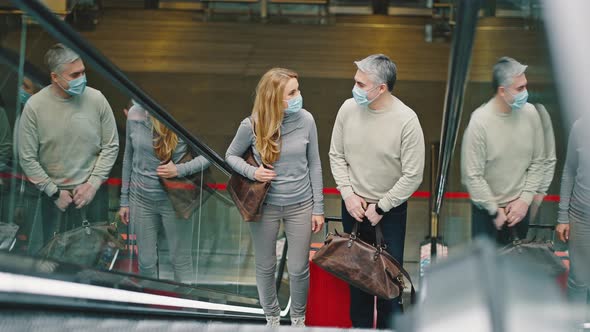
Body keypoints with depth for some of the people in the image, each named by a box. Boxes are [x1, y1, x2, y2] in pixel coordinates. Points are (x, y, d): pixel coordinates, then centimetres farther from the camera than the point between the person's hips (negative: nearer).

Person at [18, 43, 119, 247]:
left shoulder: (96, 99, -8)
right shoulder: (35, 106, -13)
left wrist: (93, 184, -7)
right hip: (55, 197, -1)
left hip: (93, 193, 1)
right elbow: (27, 158, -7)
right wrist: (54, 192, -6)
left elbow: (111, 146, -1)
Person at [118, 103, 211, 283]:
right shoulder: (135, 114, -3)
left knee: (181, 261, 7)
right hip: (141, 199, 3)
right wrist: (124, 200, 11)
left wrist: (179, 170, -23)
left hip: (173, 200, -3)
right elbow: (129, 157, 8)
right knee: (146, 262, 11)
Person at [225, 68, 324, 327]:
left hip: (300, 205, 0)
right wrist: (252, 172, -19)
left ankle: (298, 318, 35)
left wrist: (318, 208, 0)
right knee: (265, 267, 15)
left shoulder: (305, 119, -13)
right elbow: (231, 156, 1)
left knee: (299, 269, 9)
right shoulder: (252, 125, -16)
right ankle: (272, 318, 39)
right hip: (265, 206, 0)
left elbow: (314, 165, -3)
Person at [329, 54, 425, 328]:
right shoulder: (349, 108, -10)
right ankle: (360, 324, 34)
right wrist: (348, 194, -8)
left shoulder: (406, 120, -21)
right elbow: (336, 155, 2)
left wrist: (381, 207, -13)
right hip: (353, 204, 4)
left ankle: (388, 326, 23)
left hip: (391, 208, -3)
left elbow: (412, 176, -16)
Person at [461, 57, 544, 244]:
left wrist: (525, 199, -5)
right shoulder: (480, 121, -21)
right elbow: (472, 175, -17)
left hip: (520, 207, 4)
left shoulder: (530, 113, -8)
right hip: (487, 210, -4)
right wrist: (495, 210, -10)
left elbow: (537, 161, 1)